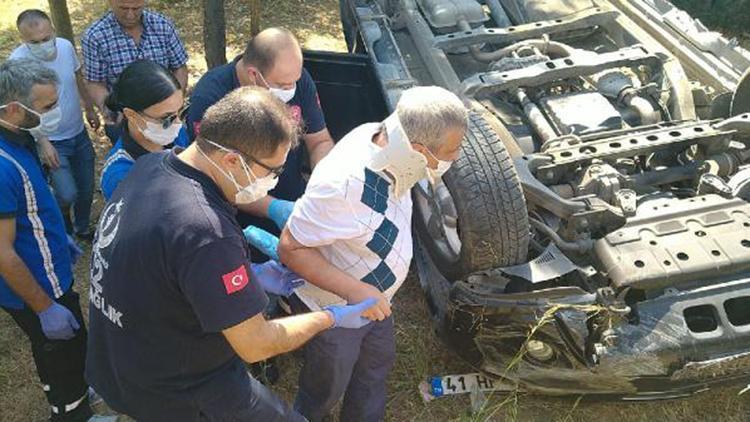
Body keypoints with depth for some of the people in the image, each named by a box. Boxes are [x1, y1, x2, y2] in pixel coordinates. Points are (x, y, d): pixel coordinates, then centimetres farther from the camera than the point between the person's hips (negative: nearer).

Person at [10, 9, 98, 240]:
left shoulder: (66, 46, -10)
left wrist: (90, 109, 18)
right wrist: (43, 142, -21)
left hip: (79, 134, 5)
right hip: (52, 141, -5)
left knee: (86, 189, 15)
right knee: (68, 194, -12)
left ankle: (82, 228, 43)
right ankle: (63, 227, 23)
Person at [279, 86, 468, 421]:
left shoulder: (377, 133, -18)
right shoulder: (342, 186, -41)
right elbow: (290, 248, -29)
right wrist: (353, 290, -36)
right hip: (336, 310, -7)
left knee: (378, 363, 30)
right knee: (326, 390, 20)